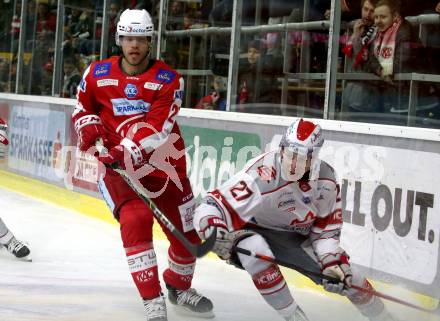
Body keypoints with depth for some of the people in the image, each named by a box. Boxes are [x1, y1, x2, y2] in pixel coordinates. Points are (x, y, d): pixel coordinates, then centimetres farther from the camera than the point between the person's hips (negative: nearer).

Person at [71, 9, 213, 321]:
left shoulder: (169, 80, -8)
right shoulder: (97, 73, 0)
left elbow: (156, 128, -19)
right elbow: (82, 108, 18)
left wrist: (129, 152, -32)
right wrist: (88, 126, -4)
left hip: (161, 162, 1)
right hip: (116, 164, -1)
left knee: (188, 230, 7)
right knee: (136, 220, -25)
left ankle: (179, 288, 38)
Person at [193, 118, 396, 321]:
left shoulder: (326, 179, -13)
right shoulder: (262, 175, -33)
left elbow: (326, 228, -2)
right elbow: (208, 210, -36)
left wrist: (332, 261, -17)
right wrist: (216, 234, -55)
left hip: (295, 238, 5)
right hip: (250, 232, -5)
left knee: (344, 274, -1)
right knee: (256, 248, -40)